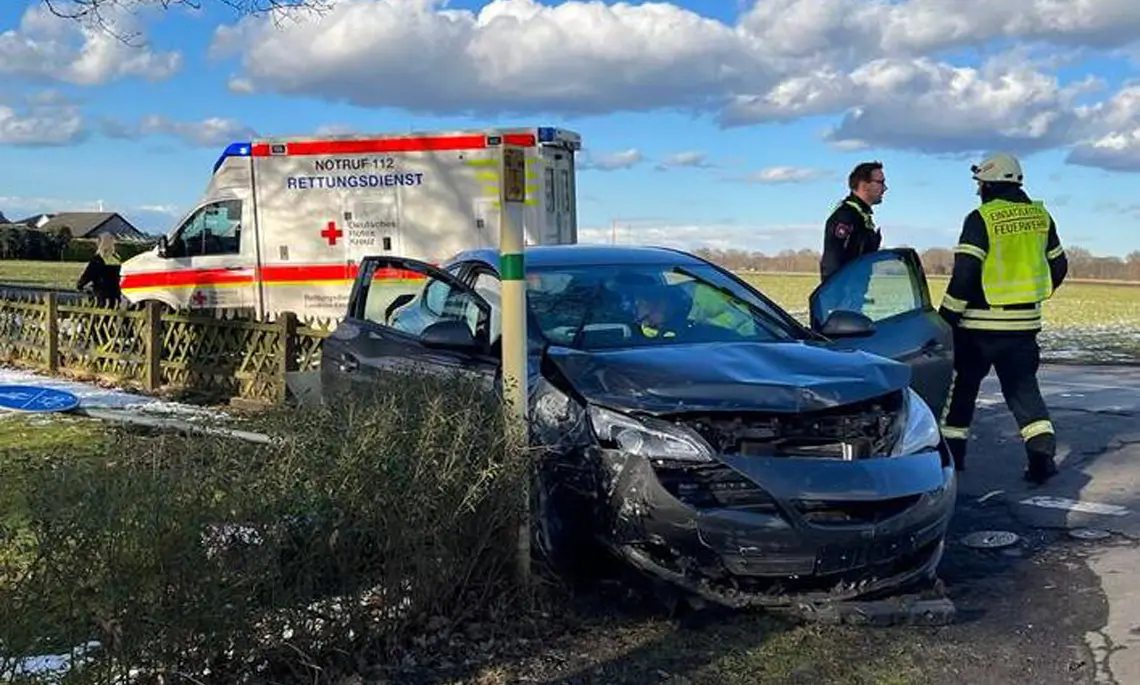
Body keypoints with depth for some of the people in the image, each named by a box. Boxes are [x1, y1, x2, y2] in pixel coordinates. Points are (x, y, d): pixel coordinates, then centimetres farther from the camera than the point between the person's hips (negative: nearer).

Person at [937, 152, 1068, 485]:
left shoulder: (981, 219, -12)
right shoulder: (1041, 217, 7)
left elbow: (964, 274, -17)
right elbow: (1058, 267, 15)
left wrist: (946, 317, -11)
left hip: (980, 322, -5)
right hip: (1024, 321, 5)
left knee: (961, 385, 11)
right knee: (1022, 387, 9)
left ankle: (952, 449, 18)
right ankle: (1042, 453, -5)